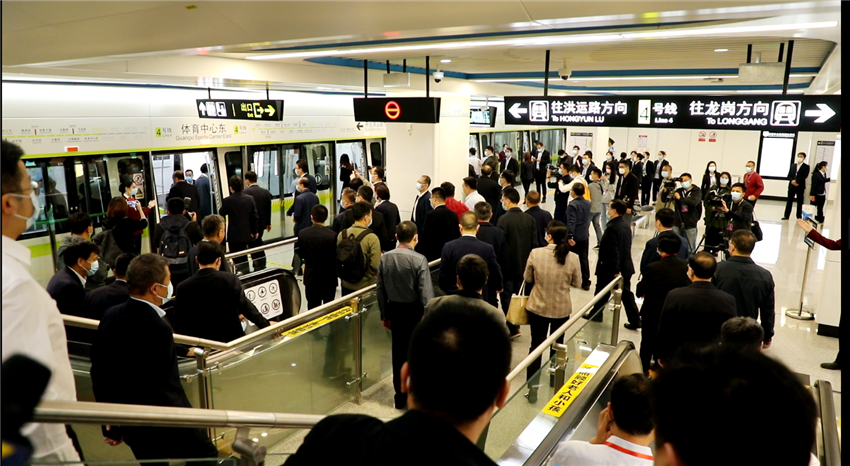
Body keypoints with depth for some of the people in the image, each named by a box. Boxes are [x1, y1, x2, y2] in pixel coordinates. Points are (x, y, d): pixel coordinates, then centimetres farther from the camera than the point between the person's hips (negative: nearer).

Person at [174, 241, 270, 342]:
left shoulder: (183, 287, -7)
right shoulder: (231, 280, -12)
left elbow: (179, 323, -1)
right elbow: (246, 307, -7)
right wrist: (266, 325, 6)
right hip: (230, 339, -2)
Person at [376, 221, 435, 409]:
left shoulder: (385, 258, -2)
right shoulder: (419, 260, -17)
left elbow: (380, 289, 4)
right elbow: (426, 292, -17)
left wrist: (385, 315, 13)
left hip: (395, 310, 5)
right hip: (415, 311, -4)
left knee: (398, 352, 13)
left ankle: (400, 397, 24)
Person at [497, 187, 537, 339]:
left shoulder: (503, 219, -17)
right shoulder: (530, 219, 0)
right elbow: (534, 243, 3)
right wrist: (529, 262, 13)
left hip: (507, 265, -5)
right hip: (523, 264, 6)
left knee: (507, 297, 5)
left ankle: (511, 329, 7)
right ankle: (516, 325, 27)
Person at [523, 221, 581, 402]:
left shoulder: (535, 253, -17)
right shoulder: (573, 258, -15)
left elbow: (527, 278, -3)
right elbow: (577, 283, -2)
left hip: (537, 307, -1)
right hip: (562, 309, 1)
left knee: (536, 345, 10)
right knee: (557, 345, 22)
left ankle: (532, 387, 8)